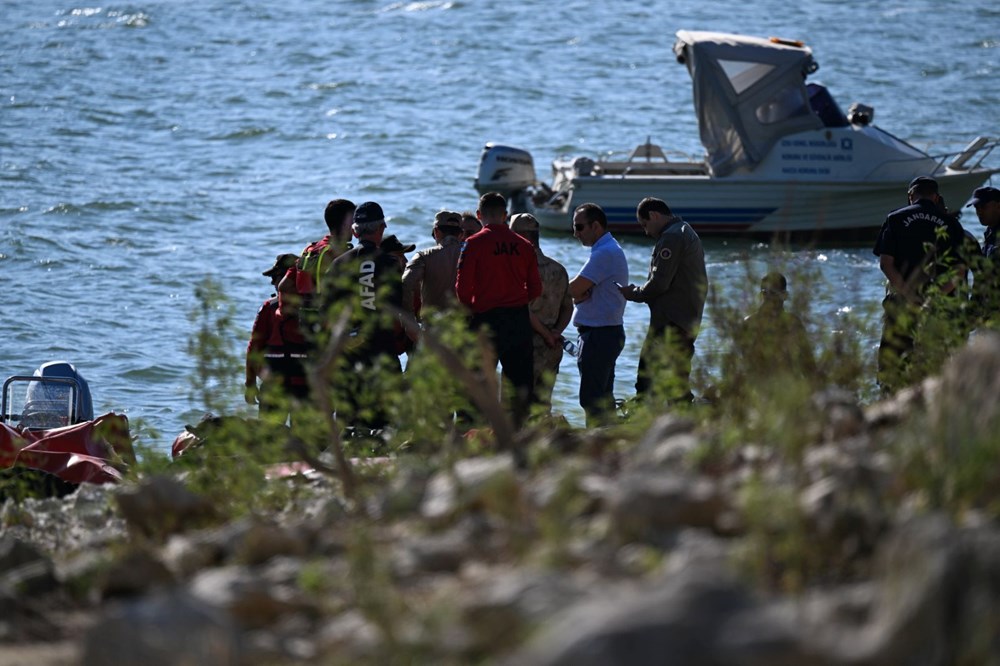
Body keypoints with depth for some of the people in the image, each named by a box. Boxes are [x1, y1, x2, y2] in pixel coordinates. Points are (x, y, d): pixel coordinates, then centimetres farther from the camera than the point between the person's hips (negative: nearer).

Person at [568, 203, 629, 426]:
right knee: (604, 398, 14)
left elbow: (574, 288, -19)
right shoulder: (608, 251, 18)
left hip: (599, 335, -11)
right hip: (607, 332, 11)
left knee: (591, 399, -10)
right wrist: (579, 295, -9)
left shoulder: (605, 253, -16)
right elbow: (580, 291, 13)